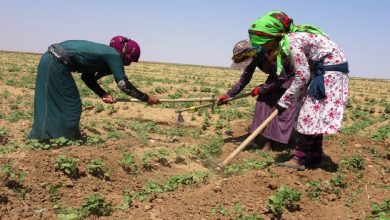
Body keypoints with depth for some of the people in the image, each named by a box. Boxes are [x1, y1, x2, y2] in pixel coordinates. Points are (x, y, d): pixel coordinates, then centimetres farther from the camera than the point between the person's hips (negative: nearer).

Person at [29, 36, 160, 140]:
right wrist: (147, 98, -4)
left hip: (51, 60, 9)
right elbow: (124, 85, -12)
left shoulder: (104, 54, 18)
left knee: (52, 106, 18)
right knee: (71, 107, 1)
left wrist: (103, 94, 9)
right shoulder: (114, 55, -8)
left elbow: (88, 77, 20)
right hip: (56, 63, -9)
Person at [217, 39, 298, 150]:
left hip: (290, 77, -7)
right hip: (277, 76, 7)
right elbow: (244, 79, -2)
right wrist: (229, 94, -5)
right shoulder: (254, 58, -12)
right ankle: (266, 138, 4)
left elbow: (281, 78, -28)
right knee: (264, 102, -3)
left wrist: (261, 89, -22)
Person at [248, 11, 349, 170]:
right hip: (322, 71, 10)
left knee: (309, 114, -10)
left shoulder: (292, 42, -24)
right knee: (314, 114, 11)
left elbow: (302, 75, -22)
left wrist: (284, 101, -16)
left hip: (331, 71, -10)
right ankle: (315, 156, 20)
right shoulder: (290, 39, 4)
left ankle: (299, 159, -6)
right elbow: (301, 71, 10)